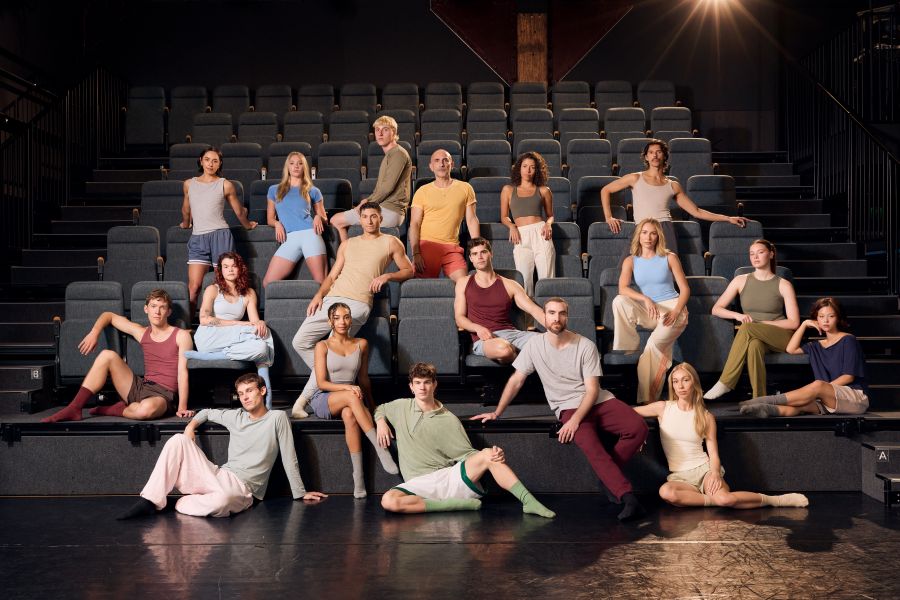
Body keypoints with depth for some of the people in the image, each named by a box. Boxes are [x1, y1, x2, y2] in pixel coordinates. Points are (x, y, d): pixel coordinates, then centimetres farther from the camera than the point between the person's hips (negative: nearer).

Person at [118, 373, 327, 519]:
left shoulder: (277, 418, -1)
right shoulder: (235, 416, 16)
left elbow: (289, 459, -1)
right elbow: (207, 412, 34)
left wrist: (300, 493, 0)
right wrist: (191, 425, 12)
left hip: (242, 488, -5)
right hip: (219, 476, 5)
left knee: (222, 500, -43)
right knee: (178, 440, -11)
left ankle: (180, 504, -11)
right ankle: (150, 501, -17)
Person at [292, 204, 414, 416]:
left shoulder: (390, 243, 16)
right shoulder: (347, 244, 26)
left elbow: (408, 270, 15)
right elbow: (332, 275, 21)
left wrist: (387, 276, -4)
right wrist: (319, 295, 2)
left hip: (358, 303, -5)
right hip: (332, 298, 5)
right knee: (300, 341, -8)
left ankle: (303, 400, -15)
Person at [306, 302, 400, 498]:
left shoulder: (361, 344, 9)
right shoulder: (323, 346, -1)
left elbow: (363, 378, 18)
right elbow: (321, 383, -8)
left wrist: (372, 405, 19)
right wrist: (347, 388, -23)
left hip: (347, 402, 2)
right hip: (323, 400, -2)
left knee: (349, 414, -37)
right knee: (352, 397, -37)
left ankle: (359, 476, -42)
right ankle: (380, 449, -41)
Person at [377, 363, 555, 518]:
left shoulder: (449, 420, 9)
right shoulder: (401, 407, 13)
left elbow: (468, 455, 6)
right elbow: (379, 409, 34)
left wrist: (496, 455, -13)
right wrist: (381, 421, 9)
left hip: (449, 477, 0)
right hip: (418, 485, 0)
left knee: (488, 454, -25)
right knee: (388, 501, -33)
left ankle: (529, 501, -25)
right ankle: (453, 504, -25)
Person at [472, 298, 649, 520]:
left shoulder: (585, 346, -3)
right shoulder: (534, 345, 1)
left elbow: (592, 390, -7)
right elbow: (516, 381, 9)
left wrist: (575, 420, -20)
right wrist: (496, 413, 7)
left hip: (599, 401, 2)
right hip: (568, 407, -1)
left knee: (638, 427, -25)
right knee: (590, 445, -34)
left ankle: (609, 474, -7)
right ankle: (627, 497, -34)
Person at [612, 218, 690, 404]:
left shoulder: (669, 258, 8)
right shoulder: (631, 261, 10)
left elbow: (685, 289, 4)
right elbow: (622, 288, -8)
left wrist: (676, 312, -15)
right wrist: (646, 299, -26)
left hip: (672, 308, -2)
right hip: (647, 311, 2)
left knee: (655, 342, -32)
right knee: (619, 301, -27)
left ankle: (649, 398, -24)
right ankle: (627, 352, -22)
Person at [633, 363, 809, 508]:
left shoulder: (706, 417, 6)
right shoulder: (663, 408, 4)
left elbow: (714, 454, 2)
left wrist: (715, 473, -19)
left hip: (704, 469, 0)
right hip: (680, 476, 1)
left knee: (724, 498, -35)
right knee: (666, 492, -38)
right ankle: (712, 498, -19)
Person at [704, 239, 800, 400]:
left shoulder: (783, 285, 4)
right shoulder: (741, 281, 11)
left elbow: (794, 322, -1)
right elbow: (716, 309, 9)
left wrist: (761, 323, -10)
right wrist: (737, 315, -11)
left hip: (781, 336, -1)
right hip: (754, 337, 2)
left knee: (747, 329, -34)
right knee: (754, 345, -39)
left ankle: (725, 383, -35)